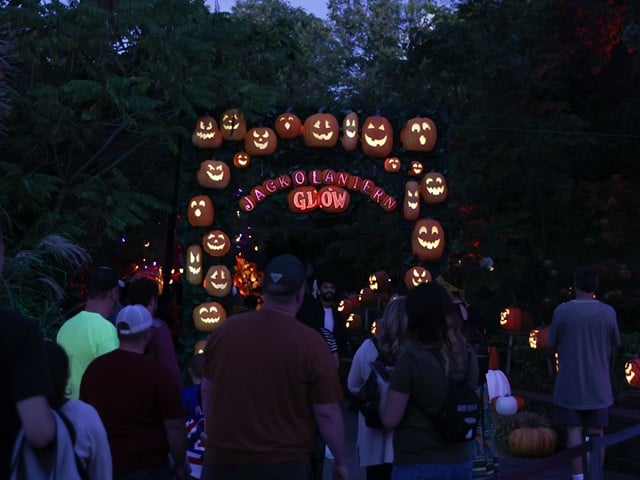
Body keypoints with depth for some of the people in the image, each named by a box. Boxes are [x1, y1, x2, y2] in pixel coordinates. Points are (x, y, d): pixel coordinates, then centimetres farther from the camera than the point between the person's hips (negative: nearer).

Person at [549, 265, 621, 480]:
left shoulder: (562, 311, -10)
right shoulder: (608, 312, -6)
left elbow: (552, 345, -1)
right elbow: (614, 345, 7)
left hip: (569, 386, -1)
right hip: (598, 386, 1)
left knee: (574, 431, 5)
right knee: (596, 433, 8)